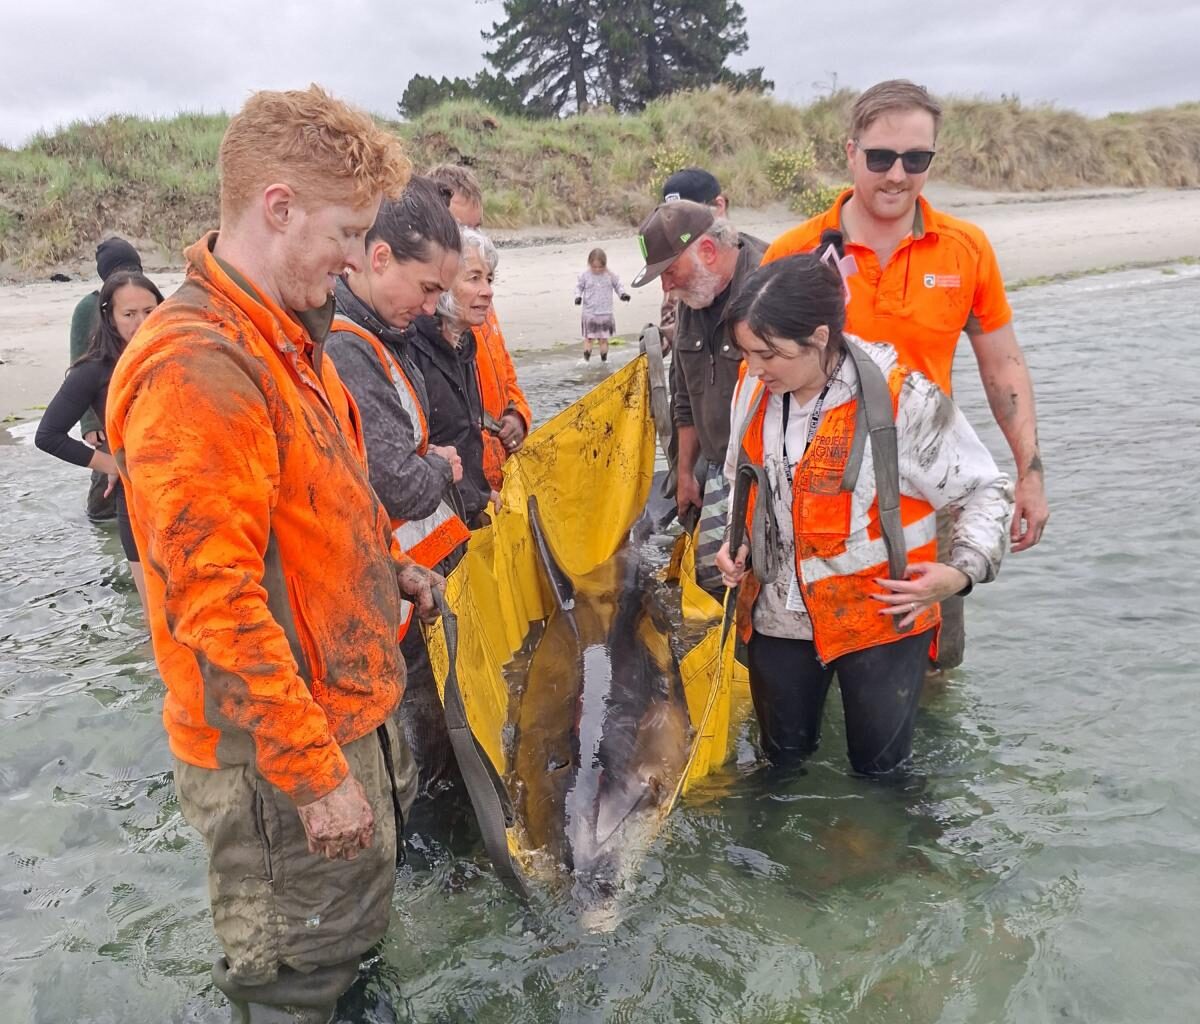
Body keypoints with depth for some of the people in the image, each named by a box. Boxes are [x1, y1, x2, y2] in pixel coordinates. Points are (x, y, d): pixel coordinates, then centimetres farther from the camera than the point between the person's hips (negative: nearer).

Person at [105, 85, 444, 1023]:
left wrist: (387, 566, 14)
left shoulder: (288, 338, 7)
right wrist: (313, 773, -22)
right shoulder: (196, 371, -26)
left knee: (356, 930, 27)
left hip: (351, 706, 9)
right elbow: (215, 604, -27)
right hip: (282, 758, -9)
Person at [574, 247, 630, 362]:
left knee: (604, 339, 6)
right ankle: (586, 359, 3)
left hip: (606, 313, 1)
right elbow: (579, 286, 9)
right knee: (589, 337, -1)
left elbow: (618, 285, 11)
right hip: (589, 313, -1)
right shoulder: (585, 275, -3)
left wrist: (623, 293, -5)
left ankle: (604, 360, 17)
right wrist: (578, 296, -8)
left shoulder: (610, 275, -1)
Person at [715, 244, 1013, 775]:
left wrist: (962, 571, -21)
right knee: (783, 757, 21)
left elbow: (985, 489, -8)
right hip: (777, 616, 5)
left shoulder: (902, 399, -20)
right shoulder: (754, 387, -5)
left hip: (879, 617, -4)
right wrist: (729, 541, 0)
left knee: (879, 766, 12)